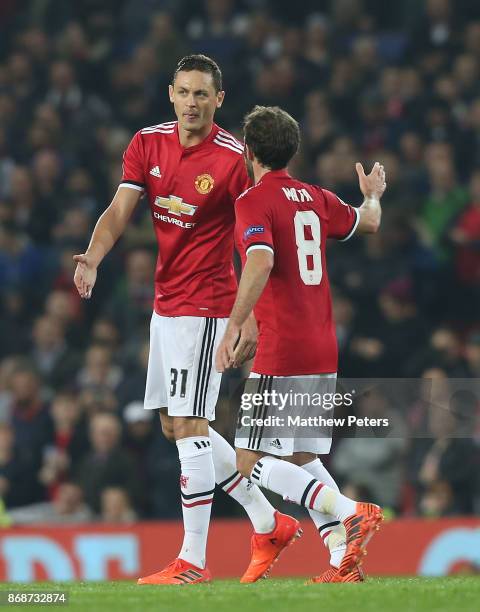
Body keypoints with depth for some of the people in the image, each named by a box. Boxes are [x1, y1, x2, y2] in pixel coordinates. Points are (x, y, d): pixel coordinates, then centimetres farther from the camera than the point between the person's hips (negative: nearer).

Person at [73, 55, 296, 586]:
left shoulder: (233, 159, -13)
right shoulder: (148, 144, 4)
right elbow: (119, 212, -1)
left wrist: (252, 317, -18)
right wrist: (92, 259, -20)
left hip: (204, 304, -8)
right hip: (166, 301, 8)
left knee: (188, 425, -10)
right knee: (177, 426, 13)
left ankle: (193, 561, -6)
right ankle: (267, 523, 24)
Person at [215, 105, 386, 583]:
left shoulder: (254, 201, -9)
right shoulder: (316, 199, 12)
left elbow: (262, 262, -26)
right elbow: (368, 223, 32)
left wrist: (232, 328, -28)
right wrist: (372, 195, 54)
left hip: (282, 354, -8)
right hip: (324, 351, 8)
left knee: (252, 463, -6)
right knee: (301, 459, 17)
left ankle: (351, 512, -21)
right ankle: (344, 560, 4)